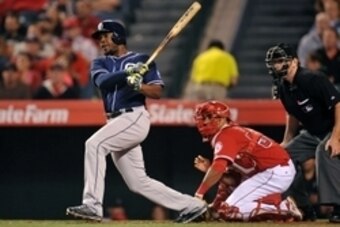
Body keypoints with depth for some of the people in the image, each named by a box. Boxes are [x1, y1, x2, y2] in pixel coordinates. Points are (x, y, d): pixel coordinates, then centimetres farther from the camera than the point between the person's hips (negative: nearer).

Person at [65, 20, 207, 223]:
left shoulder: (142, 60, 4)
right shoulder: (100, 63, 18)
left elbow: (157, 92, -2)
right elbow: (103, 81, -5)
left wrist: (138, 86, -21)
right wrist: (128, 72, -19)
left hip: (135, 117, -7)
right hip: (117, 122, 7)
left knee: (94, 144, -26)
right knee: (138, 182, 6)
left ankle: (92, 205, -29)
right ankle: (191, 205, 16)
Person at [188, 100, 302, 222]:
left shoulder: (226, 135, -9)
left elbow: (218, 169, -24)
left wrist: (199, 193, -18)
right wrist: (207, 168, 8)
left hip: (274, 173, -10)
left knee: (229, 211, -14)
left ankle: (282, 208, -13)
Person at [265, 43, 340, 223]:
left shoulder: (313, 80, -25)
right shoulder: (283, 87, 1)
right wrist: (286, 142, 14)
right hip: (312, 133, 9)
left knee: (325, 153, -36)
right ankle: (302, 209, 13)